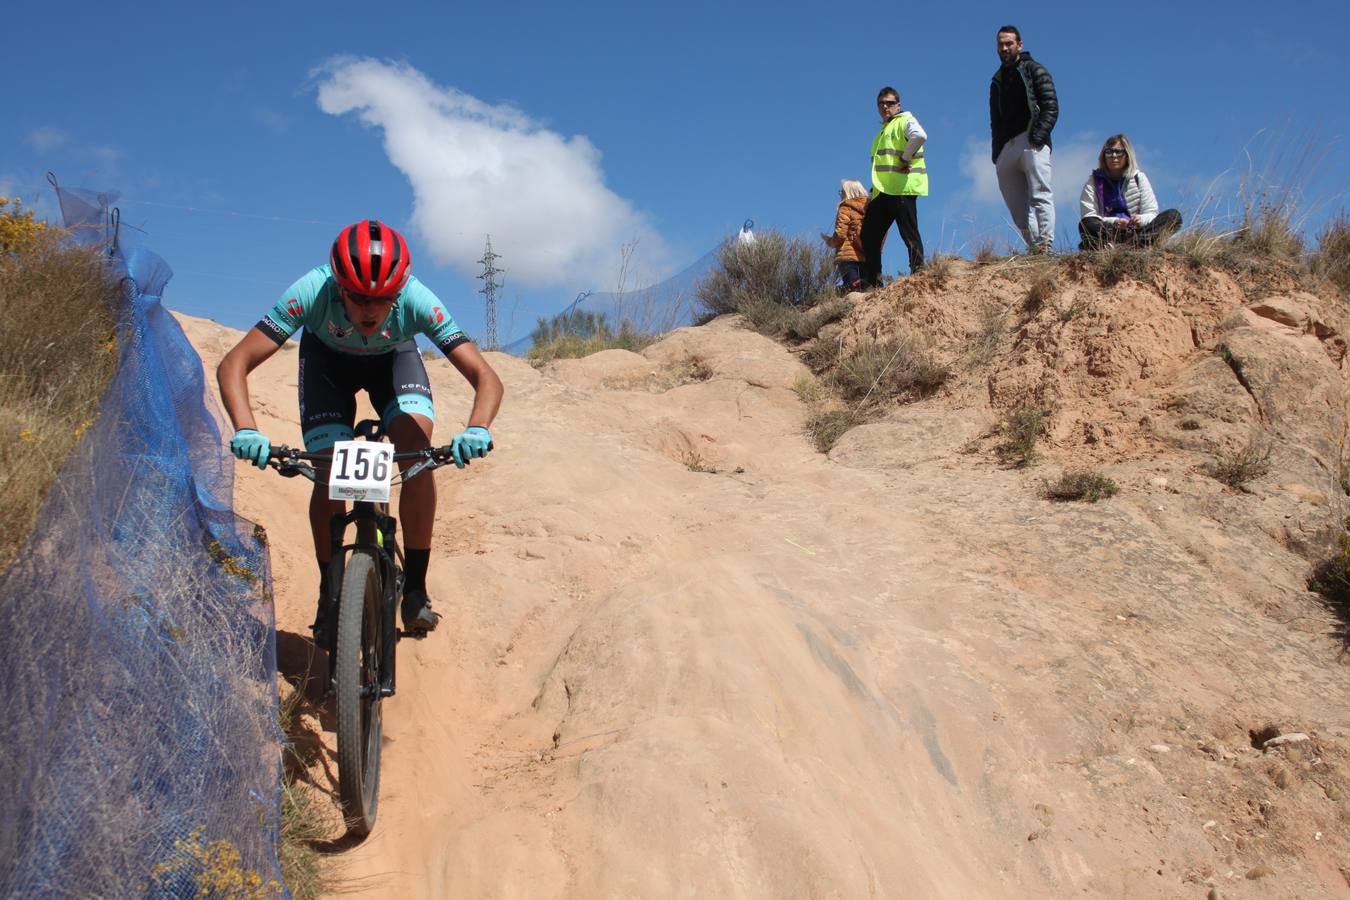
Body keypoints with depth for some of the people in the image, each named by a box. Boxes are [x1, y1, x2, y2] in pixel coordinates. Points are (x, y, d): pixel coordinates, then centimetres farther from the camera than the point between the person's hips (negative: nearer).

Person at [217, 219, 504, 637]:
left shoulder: (417, 300, -38)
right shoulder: (313, 291, -40)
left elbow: (485, 377, -39)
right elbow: (233, 365, -39)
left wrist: (477, 429, -59)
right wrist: (245, 429, -56)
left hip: (393, 357, 0)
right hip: (327, 358, 0)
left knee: (419, 452, -24)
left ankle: (415, 589, -11)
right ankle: (330, 595, 3)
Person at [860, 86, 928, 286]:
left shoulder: (904, 121, -1)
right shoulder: (883, 131, 26)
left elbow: (919, 136, -23)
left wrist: (905, 159, -16)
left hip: (902, 187, -9)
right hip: (882, 191, 9)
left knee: (909, 233, -9)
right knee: (869, 235, 7)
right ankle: (871, 282, 10)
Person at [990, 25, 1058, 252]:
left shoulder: (1034, 70, 8)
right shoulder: (997, 80, 26)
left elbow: (1051, 107, -2)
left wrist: (1038, 136, -16)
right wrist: (997, 153, 13)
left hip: (1031, 142, -6)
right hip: (1006, 148, 7)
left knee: (1040, 196, -17)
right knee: (1017, 206, -1)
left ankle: (1045, 246, -25)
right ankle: (1034, 248, -1)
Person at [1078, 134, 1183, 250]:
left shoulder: (1138, 177, 11)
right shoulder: (1094, 181, 6)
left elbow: (1151, 213, 5)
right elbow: (1088, 216, -6)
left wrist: (1140, 219, -20)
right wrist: (1114, 222, -23)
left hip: (1136, 230, 3)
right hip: (1107, 232, -3)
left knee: (1174, 216, -20)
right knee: (1086, 224, -34)